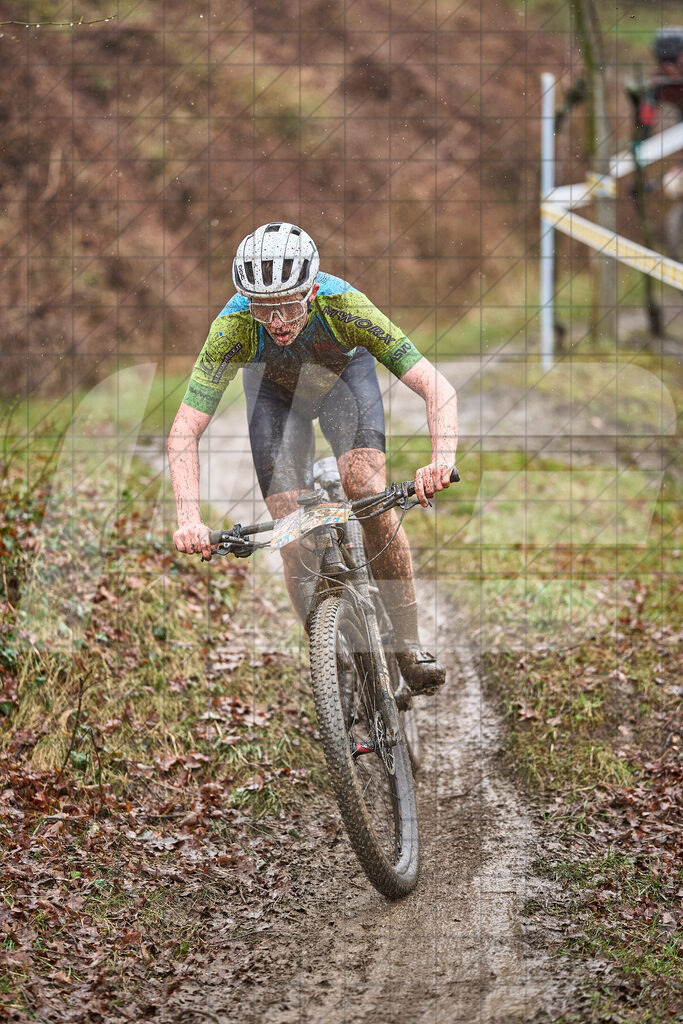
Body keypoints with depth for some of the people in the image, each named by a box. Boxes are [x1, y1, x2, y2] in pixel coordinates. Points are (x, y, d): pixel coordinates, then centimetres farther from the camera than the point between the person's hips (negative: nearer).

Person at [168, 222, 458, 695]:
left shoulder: (342, 305, -40)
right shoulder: (235, 324, -38)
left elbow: (437, 387, -43)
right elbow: (185, 431, -37)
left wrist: (442, 459, -61)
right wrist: (189, 520, -51)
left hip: (345, 373, -1)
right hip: (275, 390, 1)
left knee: (369, 494, -24)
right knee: (293, 536, -12)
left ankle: (409, 641, -12)